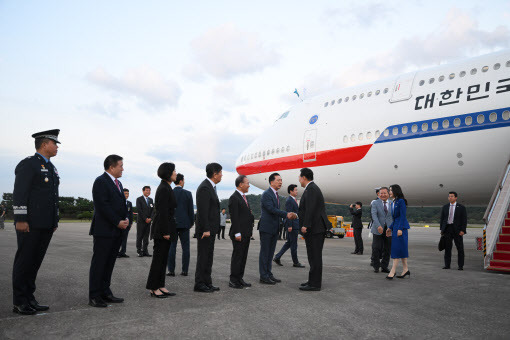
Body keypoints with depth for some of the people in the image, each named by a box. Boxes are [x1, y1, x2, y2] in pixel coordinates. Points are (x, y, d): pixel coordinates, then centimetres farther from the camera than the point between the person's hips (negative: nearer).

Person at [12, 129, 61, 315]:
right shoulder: (28, 164, -7)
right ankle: (19, 303, 8)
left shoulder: (52, 168, 20)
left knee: (35, 261, 12)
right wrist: (20, 219, -19)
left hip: (46, 225, 8)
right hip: (30, 224, -8)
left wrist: (55, 221, 19)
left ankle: (29, 299, 19)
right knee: (24, 261, 0)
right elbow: (19, 193, -14)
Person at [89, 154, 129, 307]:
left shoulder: (118, 183, 19)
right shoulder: (101, 181, -9)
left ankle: (105, 292, 18)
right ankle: (94, 296, 4)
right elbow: (103, 206, -17)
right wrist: (118, 222, -16)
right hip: (104, 230, -8)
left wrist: (126, 218, 3)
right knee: (99, 263, -2)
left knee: (109, 263, 11)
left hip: (117, 231, 8)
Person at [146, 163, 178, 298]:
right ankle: (153, 288, 7)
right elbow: (163, 212, -20)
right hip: (163, 228, -10)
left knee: (163, 258, 12)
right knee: (159, 258, -2)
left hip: (165, 228, 10)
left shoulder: (166, 188, 15)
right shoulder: (164, 189, -16)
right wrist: (166, 231, -21)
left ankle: (160, 286, 19)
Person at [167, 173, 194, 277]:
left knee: (172, 247, 3)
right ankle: (185, 270, 5)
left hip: (172, 223, 1)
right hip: (184, 223, -1)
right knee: (185, 247, 4)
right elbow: (191, 209, 0)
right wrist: (192, 222, 11)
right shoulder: (188, 193, -2)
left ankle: (171, 270, 3)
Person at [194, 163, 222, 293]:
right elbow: (202, 211, -21)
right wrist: (205, 229, -22)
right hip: (206, 229, -10)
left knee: (208, 256, 14)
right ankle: (199, 284, 6)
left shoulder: (211, 187, 15)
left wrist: (211, 229, 18)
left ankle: (207, 282, 22)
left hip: (210, 229, 10)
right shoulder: (204, 188, -17)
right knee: (203, 256, -2)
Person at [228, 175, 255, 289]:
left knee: (243, 257, 13)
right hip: (239, 234, -9)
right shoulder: (234, 198, -13)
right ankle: (233, 280, 5)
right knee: (237, 257, -3)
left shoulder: (244, 197, 17)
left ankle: (240, 279, 20)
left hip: (246, 233, 9)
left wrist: (251, 216, 9)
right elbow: (234, 217, -17)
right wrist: (237, 233, -20)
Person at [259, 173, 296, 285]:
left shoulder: (276, 195, 16)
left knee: (270, 253, 14)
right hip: (266, 228, -9)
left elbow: (276, 211, 12)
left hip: (274, 229, 9)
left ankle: (268, 274, 22)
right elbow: (271, 209, -22)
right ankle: (263, 276, 5)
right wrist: (286, 214, -25)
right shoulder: (266, 194, -13)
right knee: (265, 253, -1)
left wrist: (289, 215, -3)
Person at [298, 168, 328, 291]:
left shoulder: (311, 189, -13)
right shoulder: (312, 188, 19)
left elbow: (310, 209, -22)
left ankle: (314, 284, -2)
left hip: (314, 229, -10)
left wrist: (305, 225, -23)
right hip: (315, 229, 10)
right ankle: (314, 281, 23)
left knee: (314, 256, -6)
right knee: (314, 256, 15)